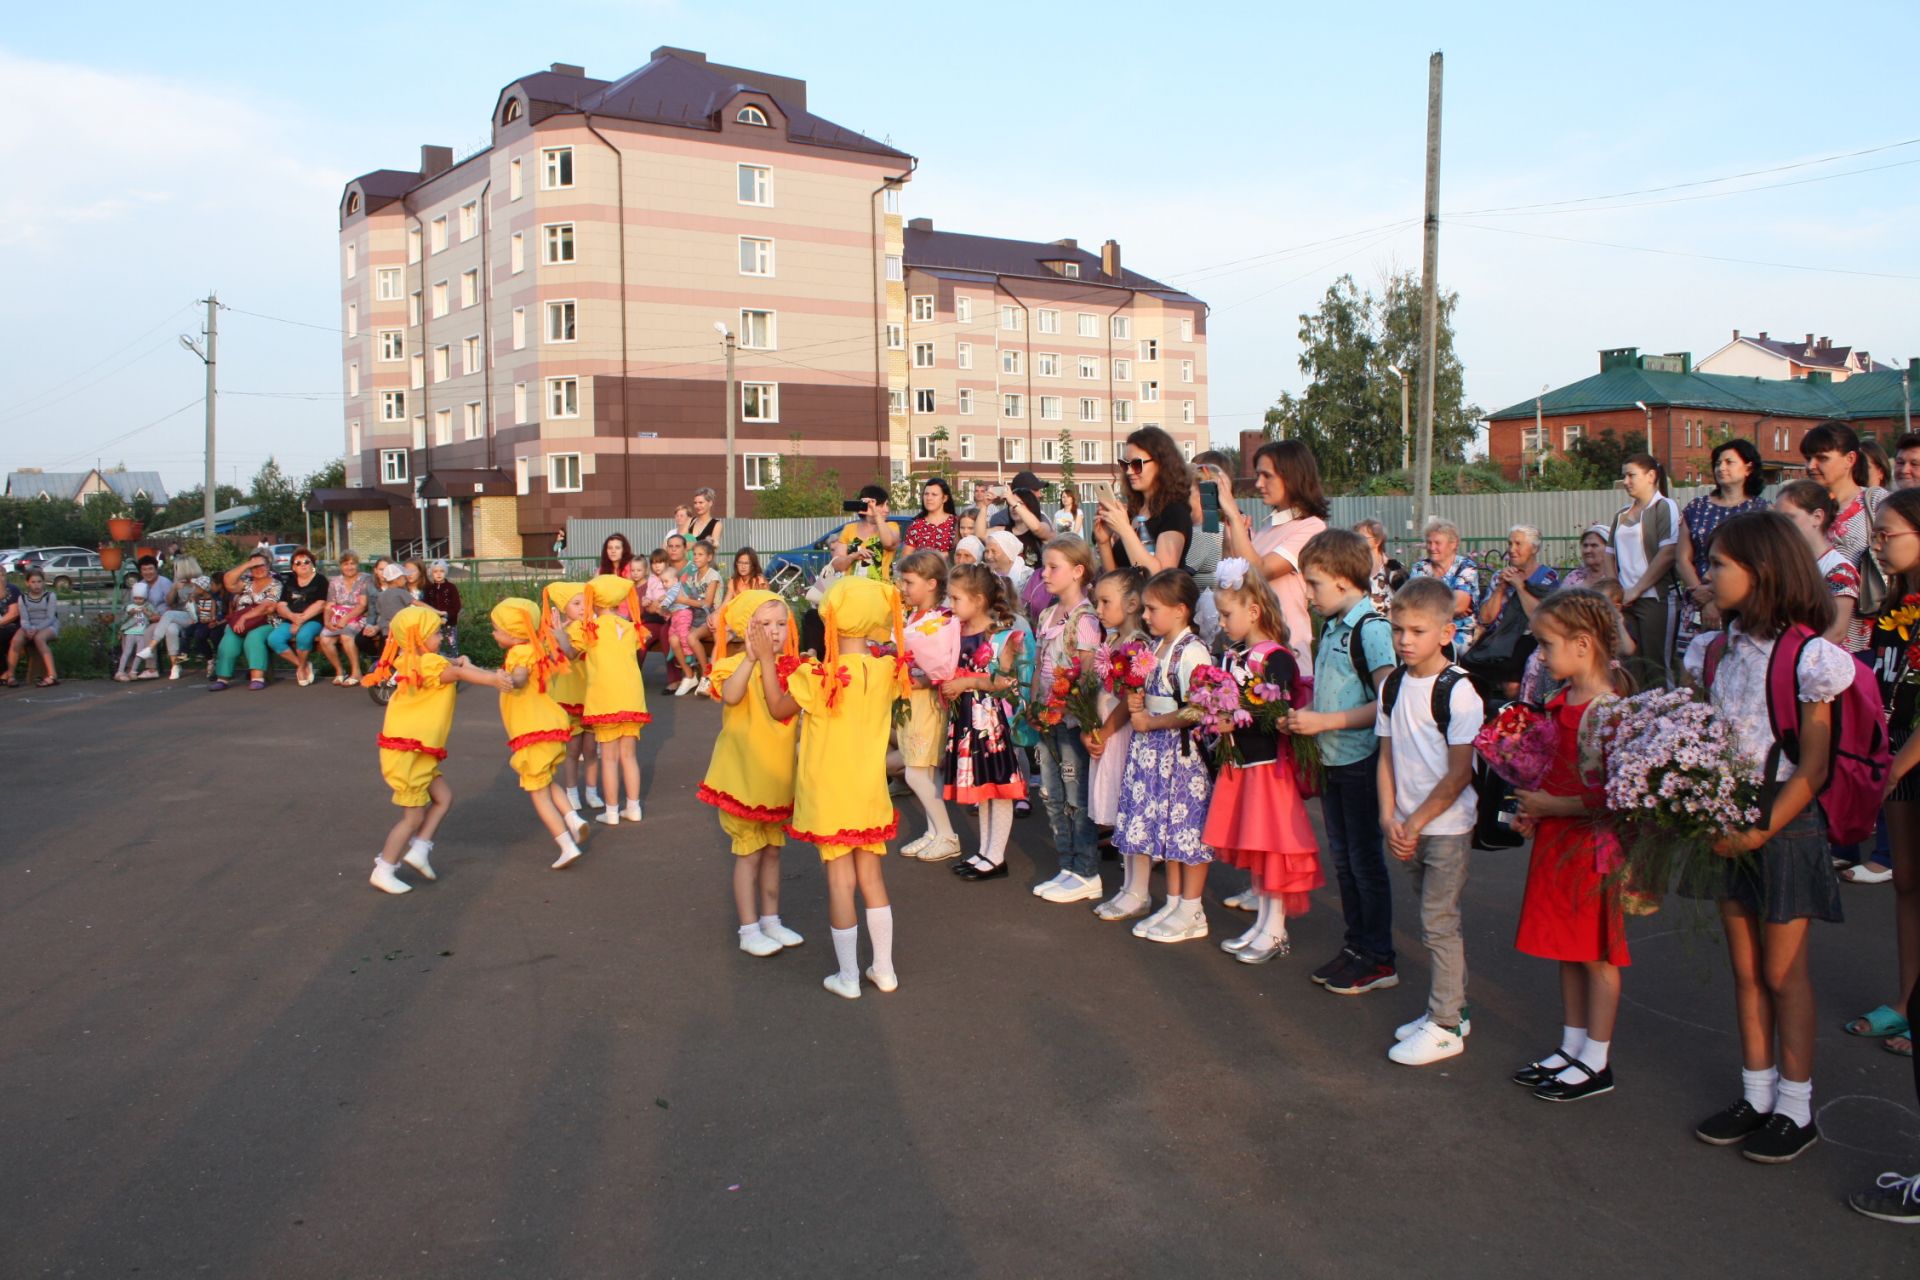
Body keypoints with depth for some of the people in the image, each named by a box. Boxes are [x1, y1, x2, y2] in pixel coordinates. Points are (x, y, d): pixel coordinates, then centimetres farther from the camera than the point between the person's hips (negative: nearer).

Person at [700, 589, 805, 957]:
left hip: (776, 774, 6)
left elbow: (780, 710, -11)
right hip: (742, 775, -6)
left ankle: (771, 920, 28)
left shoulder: (788, 668, 3)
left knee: (771, 850, 16)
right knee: (749, 853, 2)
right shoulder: (735, 665, -15)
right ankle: (749, 930, 11)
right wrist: (752, 657, -43)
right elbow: (730, 696, -39)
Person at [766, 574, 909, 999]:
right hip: (870, 793, 4)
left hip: (829, 796, -4)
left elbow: (778, 708, -4)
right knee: (872, 878, 15)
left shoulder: (818, 677, -19)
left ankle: (848, 977, 14)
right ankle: (884, 969, 23)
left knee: (840, 881, 5)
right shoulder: (887, 671, -8)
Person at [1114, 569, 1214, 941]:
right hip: (1154, 748, 9)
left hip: (1182, 748, -9)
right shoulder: (1156, 646, 11)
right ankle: (1173, 903, 24)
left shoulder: (1191, 651, -15)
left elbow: (1197, 711, -22)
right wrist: (1137, 704, -1)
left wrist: (1151, 722, -15)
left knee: (1188, 827, 0)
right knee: (1167, 826, 14)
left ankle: (1191, 913, 10)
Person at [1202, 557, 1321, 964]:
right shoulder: (1233, 655, 10)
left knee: (1271, 845, 0)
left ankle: (1275, 931, 11)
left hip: (1268, 763, -8)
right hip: (1239, 762, 8)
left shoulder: (1277, 658, -16)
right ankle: (1263, 922, 25)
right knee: (1253, 846, 14)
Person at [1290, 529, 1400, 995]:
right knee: (1342, 858, 16)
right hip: (1332, 760, 9)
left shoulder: (1372, 628, -18)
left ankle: (1379, 959, 14)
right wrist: (1305, 716, 2)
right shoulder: (1331, 627, 9)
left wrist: (1324, 722, -22)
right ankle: (1355, 945, 28)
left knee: (1366, 860, 2)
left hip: (1362, 761, -9)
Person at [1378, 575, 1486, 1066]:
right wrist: (1390, 818, -3)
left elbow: (1460, 772, -16)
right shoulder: (1392, 685, 4)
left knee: (1439, 922, -2)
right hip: (1407, 825, 7)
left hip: (1446, 825, -7)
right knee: (1434, 920, 16)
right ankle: (1449, 1011, 28)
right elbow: (1387, 755, 8)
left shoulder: (1457, 691, -16)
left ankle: (1445, 1028, 9)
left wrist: (1417, 822, -13)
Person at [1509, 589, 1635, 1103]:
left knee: (1596, 954, 4)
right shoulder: (1564, 701, 8)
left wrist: (1551, 806, -17)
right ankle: (1571, 1047, 29)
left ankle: (1596, 1063, 16)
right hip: (1558, 840, 9)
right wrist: (1535, 806, 7)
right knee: (1567, 950, 17)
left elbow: (1610, 795, -24)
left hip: (1592, 843, -9)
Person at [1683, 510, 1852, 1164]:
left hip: (1783, 825, -6)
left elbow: (1814, 767, -15)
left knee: (1783, 973, 4)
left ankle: (1795, 1108, 18)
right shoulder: (1714, 650, 5)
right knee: (1744, 969, 14)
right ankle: (1757, 1095, 26)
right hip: (1727, 825, 6)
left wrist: (1761, 832, -19)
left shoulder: (1806, 657, -15)